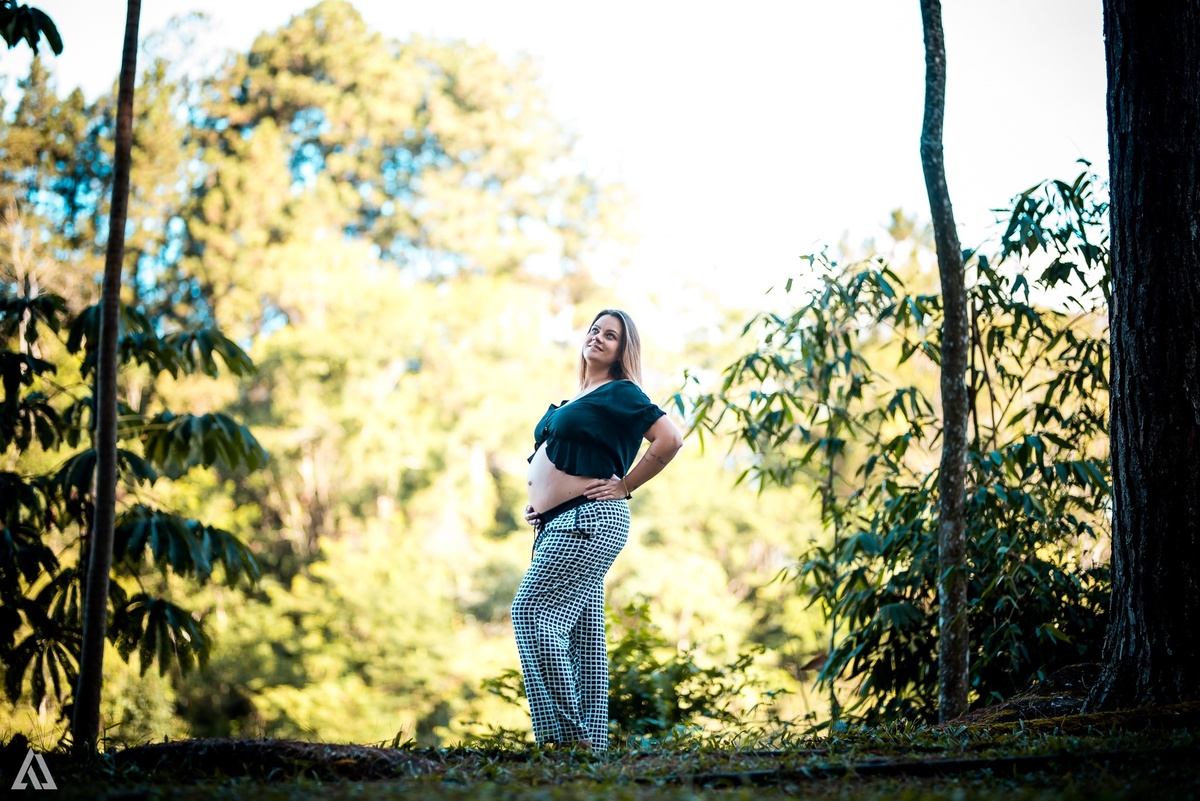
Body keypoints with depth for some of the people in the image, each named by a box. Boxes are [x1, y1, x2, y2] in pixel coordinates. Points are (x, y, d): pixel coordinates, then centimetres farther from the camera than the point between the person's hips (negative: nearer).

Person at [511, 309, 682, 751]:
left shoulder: (619, 393, -5)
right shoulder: (577, 399, 20)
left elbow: (670, 438, -16)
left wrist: (625, 487, -11)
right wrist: (539, 501, 16)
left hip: (589, 520, -9)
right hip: (559, 525, 9)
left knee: (532, 611, -14)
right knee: (582, 629, 6)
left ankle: (568, 731, -13)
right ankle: (590, 738, 7)